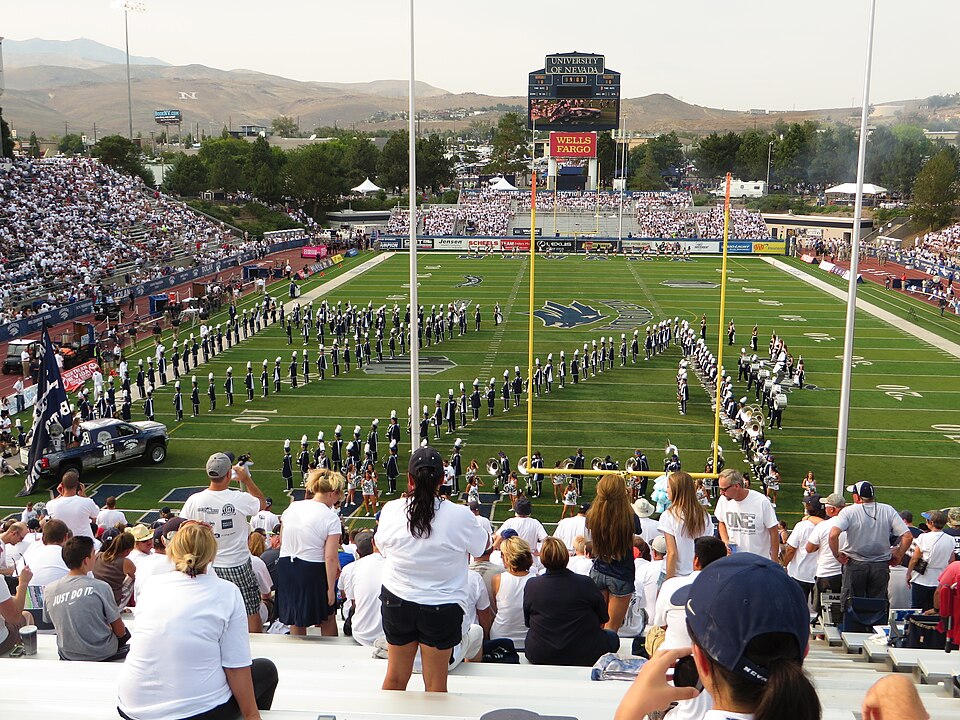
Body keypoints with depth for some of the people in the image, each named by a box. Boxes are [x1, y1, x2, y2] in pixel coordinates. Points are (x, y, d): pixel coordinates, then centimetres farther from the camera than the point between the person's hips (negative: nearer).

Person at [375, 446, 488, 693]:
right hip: (442, 606, -2)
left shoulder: (390, 510, -11)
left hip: (397, 602, 2)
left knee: (395, 677, 17)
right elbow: (483, 546, 1)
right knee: (436, 683, 10)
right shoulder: (460, 516, -18)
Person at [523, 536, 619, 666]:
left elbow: (527, 622, 5)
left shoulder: (531, 586, -10)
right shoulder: (585, 583, -14)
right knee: (612, 637, 25)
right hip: (584, 656, -1)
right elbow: (603, 618, 1)